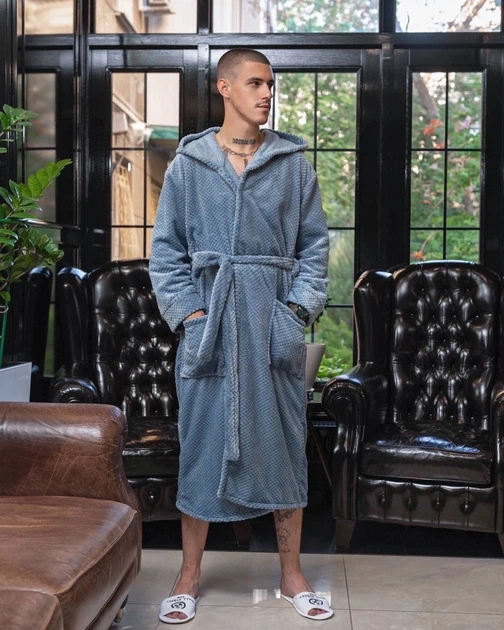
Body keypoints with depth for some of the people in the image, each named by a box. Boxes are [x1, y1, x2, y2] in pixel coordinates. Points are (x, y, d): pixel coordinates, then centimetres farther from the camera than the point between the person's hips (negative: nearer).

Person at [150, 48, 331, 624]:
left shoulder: (294, 162, 6)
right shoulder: (187, 165, 4)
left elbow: (314, 245, 5)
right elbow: (166, 251, 3)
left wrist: (298, 311, -6)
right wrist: (190, 315, -7)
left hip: (275, 323, 1)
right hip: (210, 321, -1)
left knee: (283, 442, 7)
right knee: (202, 443, 4)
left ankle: (291, 575, 22)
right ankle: (189, 577, 20)